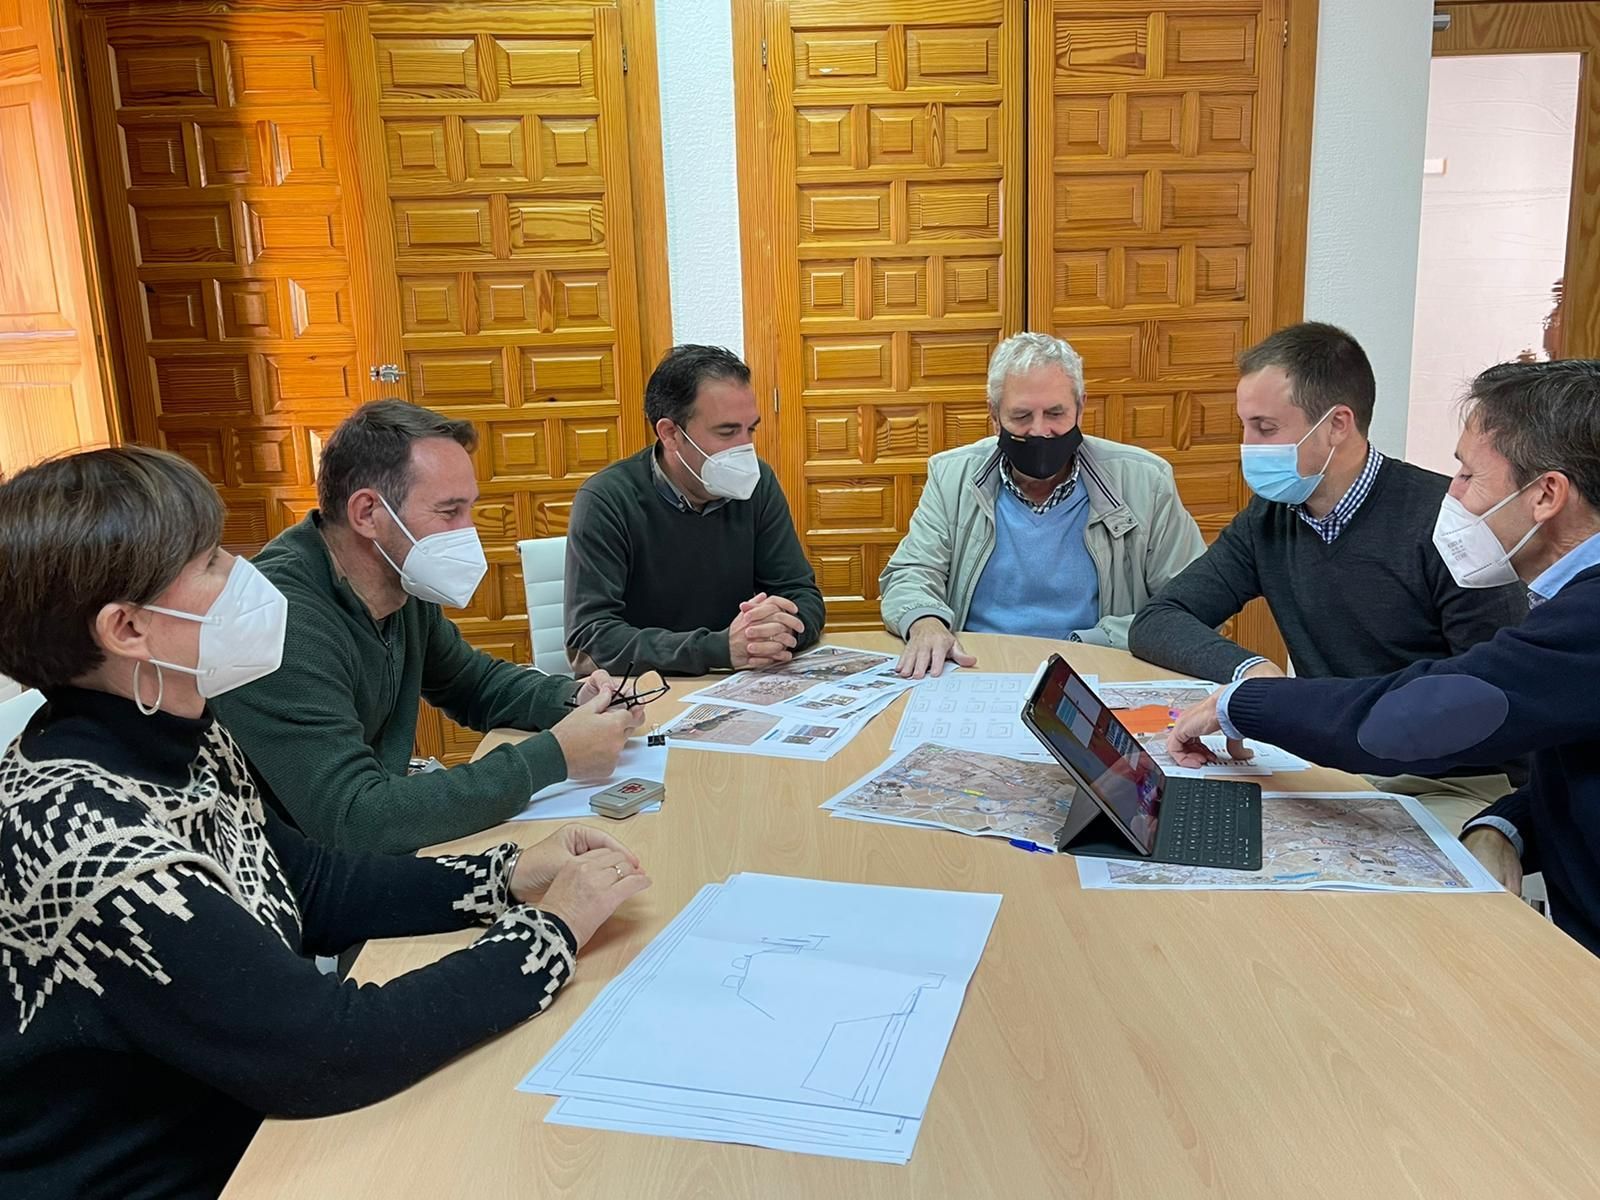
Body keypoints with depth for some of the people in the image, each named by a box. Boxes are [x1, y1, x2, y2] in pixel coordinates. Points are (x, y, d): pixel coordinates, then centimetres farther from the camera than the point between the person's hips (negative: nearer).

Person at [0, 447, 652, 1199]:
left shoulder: (176, 740, -4)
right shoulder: (88, 837, -29)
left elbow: (309, 889, 6)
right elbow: (327, 1052, -29)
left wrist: (507, 878, -5)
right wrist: (551, 930, -20)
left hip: (239, 1132, 6)